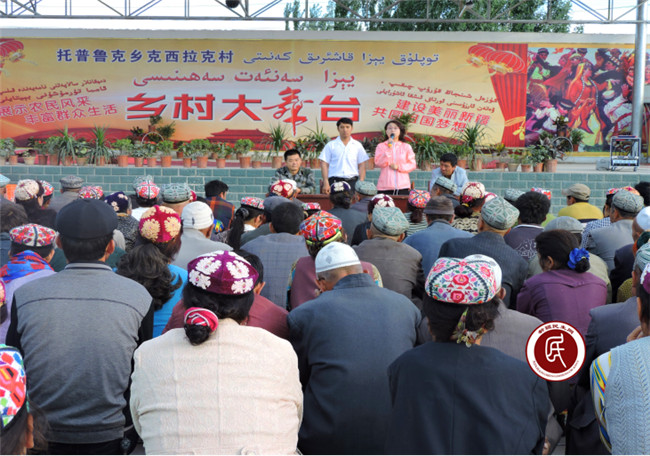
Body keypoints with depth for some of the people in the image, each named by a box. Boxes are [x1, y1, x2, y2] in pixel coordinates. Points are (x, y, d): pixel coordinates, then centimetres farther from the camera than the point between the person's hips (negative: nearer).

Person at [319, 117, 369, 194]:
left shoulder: (357, 145, 13)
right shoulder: (330, 145, 10)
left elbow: (362, 166, 10)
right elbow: (324, 164, 5)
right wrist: (326, 182, -5)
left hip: (352, 181, 1)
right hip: (335, 181, -1)